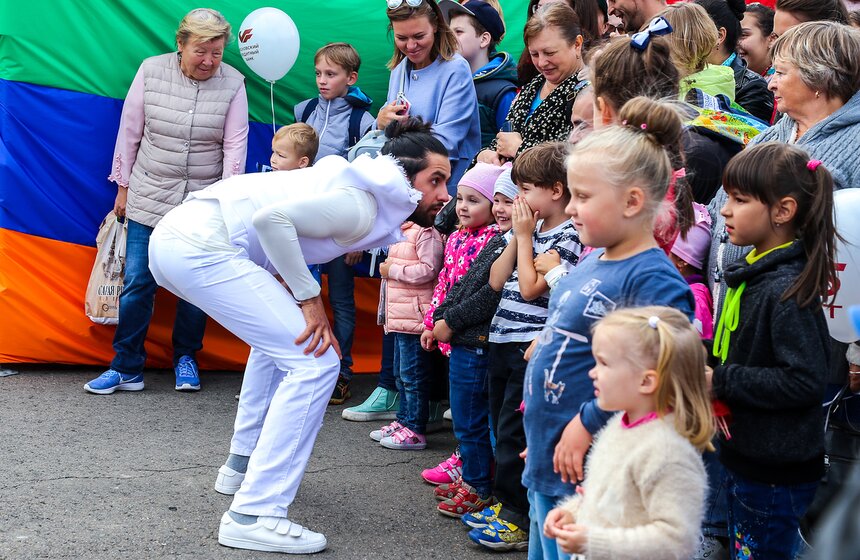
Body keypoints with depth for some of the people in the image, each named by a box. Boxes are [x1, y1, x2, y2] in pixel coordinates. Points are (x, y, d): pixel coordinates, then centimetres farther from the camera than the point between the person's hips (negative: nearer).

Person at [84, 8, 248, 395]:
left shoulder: (232, 83, -5)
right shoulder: (151, 72, -4)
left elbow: (235, 144, -3)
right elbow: (129, 132, 3)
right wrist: (123, 186, 7)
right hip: (149, 199, 0)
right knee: (137, 283, 0)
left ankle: (186, 358, 26)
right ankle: (127, 368, 9)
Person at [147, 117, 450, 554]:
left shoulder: (364, 195, 17)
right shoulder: (360, 207, -11)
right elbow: (272, 217, -22)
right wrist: (309, 297, -15)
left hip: (178, 236, 11)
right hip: (201, 248, -11)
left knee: (281, 338, 30)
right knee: (313, 363, -11)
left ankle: (242, 465, 34)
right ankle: (254, 514, -14)